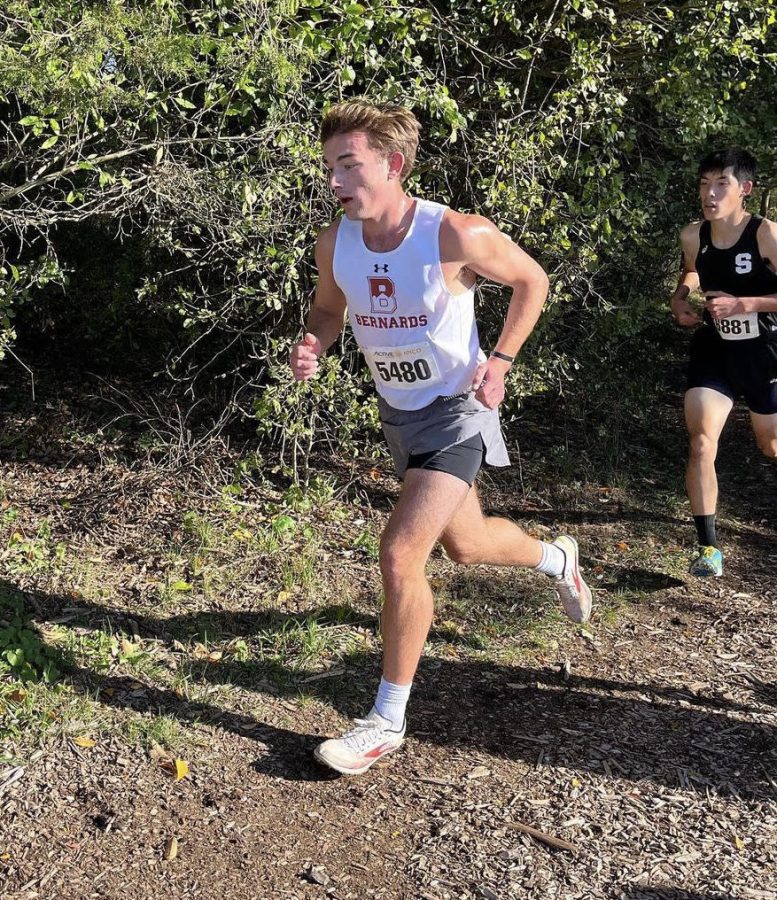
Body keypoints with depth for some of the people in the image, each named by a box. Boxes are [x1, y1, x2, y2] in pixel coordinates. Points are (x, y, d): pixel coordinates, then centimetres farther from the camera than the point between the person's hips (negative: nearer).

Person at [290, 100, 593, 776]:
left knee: (401, 552, -19)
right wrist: (314, 348, -12)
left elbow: (533, 281, -6)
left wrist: (500, 360, -14)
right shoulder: (335, 244, -10)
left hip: (456, 409, -6)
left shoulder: (456, 236, -24)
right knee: (465, 544, 22)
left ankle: (388, 720, -2)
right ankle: (557, 558, 56)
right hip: (398, 412, 7)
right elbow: (329, 308, 11)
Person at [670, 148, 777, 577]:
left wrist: (741, 304, -28)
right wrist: (680, 298, -1)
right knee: (701, 443, -13)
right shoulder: (692, 236, -6)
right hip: (713, 351, 2)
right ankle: (709, 547, -6)